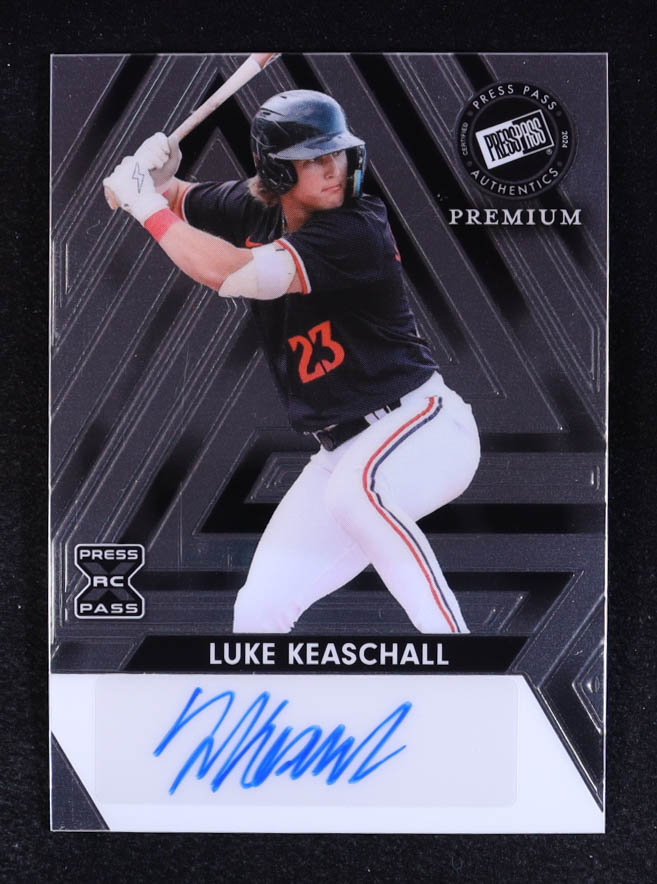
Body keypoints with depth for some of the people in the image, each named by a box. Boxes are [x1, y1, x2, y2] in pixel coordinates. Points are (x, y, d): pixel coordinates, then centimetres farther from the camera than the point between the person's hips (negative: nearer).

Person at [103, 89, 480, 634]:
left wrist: (149, 208, -19)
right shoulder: (253, 210, 1)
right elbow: (174, 200, 17)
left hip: (423, 426, -6)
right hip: (342, 453, 7)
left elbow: (236, 274, -32)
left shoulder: (359, 228, -21)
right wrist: (153, 175, -7)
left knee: (354, 488, -40)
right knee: (259, 609, 4)